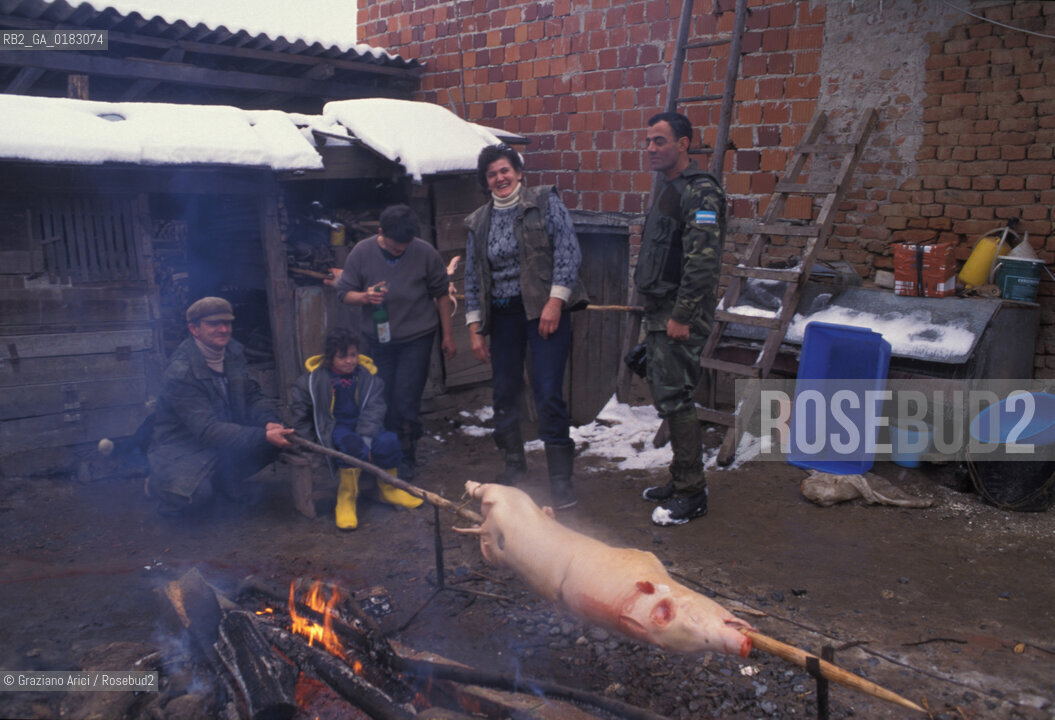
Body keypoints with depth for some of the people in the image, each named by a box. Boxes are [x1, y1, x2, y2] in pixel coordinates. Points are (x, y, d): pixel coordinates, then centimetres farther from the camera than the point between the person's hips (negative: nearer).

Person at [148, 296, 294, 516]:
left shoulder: (233, 351, -1)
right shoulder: (181, 372, -24)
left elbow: (253, 395, 3)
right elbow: (207, 431, -30)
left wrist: (269, 423, -21)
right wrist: (263, 436, -39)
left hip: (228, 434, 7)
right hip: (183, 445, -6)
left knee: (279, 437, -16)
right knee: (195, 494, -33)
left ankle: (226, 478, 9)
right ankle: (160, 482, 5)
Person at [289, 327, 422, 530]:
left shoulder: (368, 376, -1)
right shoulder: (314, 380, -3)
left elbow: (373, 411, -8)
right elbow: (298, 410, 6)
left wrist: (365, 439, -22)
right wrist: (310, 440, 1)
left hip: (362, 426, 3)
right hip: (333, 427, -2)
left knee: (388, 441, -27)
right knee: (350, 444, -37)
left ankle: (388, 488, -1)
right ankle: (346, 500, -26)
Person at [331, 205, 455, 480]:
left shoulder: (425, 253, -9)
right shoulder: (362, 252, -7)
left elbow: (441, 294, 1)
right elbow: (344, 293, -1)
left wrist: (447, 336, 3)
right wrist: (364, 297, -24)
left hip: (417, 338, -2)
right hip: (378, 340, 2)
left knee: (406, 401, -4)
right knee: (384, 401, 9)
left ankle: (406, 459, 12)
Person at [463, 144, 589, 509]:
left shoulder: (545, 201, 0)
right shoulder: (479, 222, 12)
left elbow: (568, 251, -7)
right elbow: (472, 278, 14)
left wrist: (555, 302, -15)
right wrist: (474, 329, 9)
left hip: (545, 311, -4)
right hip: (503, 315, 5)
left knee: (548, 394, -10)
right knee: (505, 393, 10)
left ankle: (560, 476, -1)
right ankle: (513, 465, 28)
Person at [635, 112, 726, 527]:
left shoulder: (701, 192, -13)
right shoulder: (666, 189, 18)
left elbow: (702, 261, -22)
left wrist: (682, 316, -23)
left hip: (681, 316, -10)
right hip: (659, 312, 10)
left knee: (675, 399, -7)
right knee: (665, 395, 14)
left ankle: (692, 493, 4)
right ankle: (681, 480, 27)